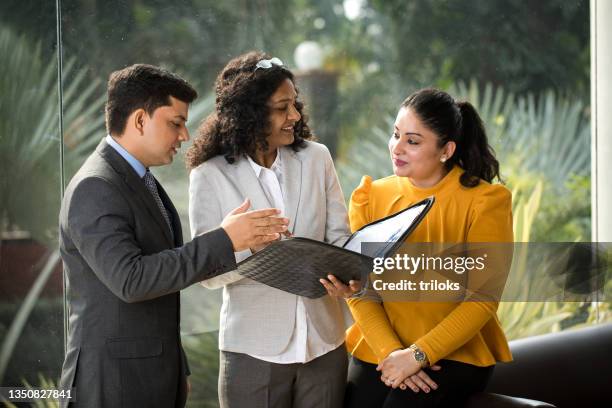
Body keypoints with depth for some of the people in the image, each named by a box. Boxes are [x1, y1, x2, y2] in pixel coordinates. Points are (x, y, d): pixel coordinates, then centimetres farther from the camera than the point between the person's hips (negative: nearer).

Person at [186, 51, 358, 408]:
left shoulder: (316, 158, 2)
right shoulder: (210, 175, -5)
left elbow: (340, 236, 5)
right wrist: (251, 248, -27)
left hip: (324, 343, 3)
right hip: (254, 349, -2)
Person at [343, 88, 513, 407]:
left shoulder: (486, 202, -4)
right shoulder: (370, 197, 6)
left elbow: (482, 300, -9)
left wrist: (418, 355, -16)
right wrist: (391, 352, -15)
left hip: (454, 355, -3)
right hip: (378, 352, 3)